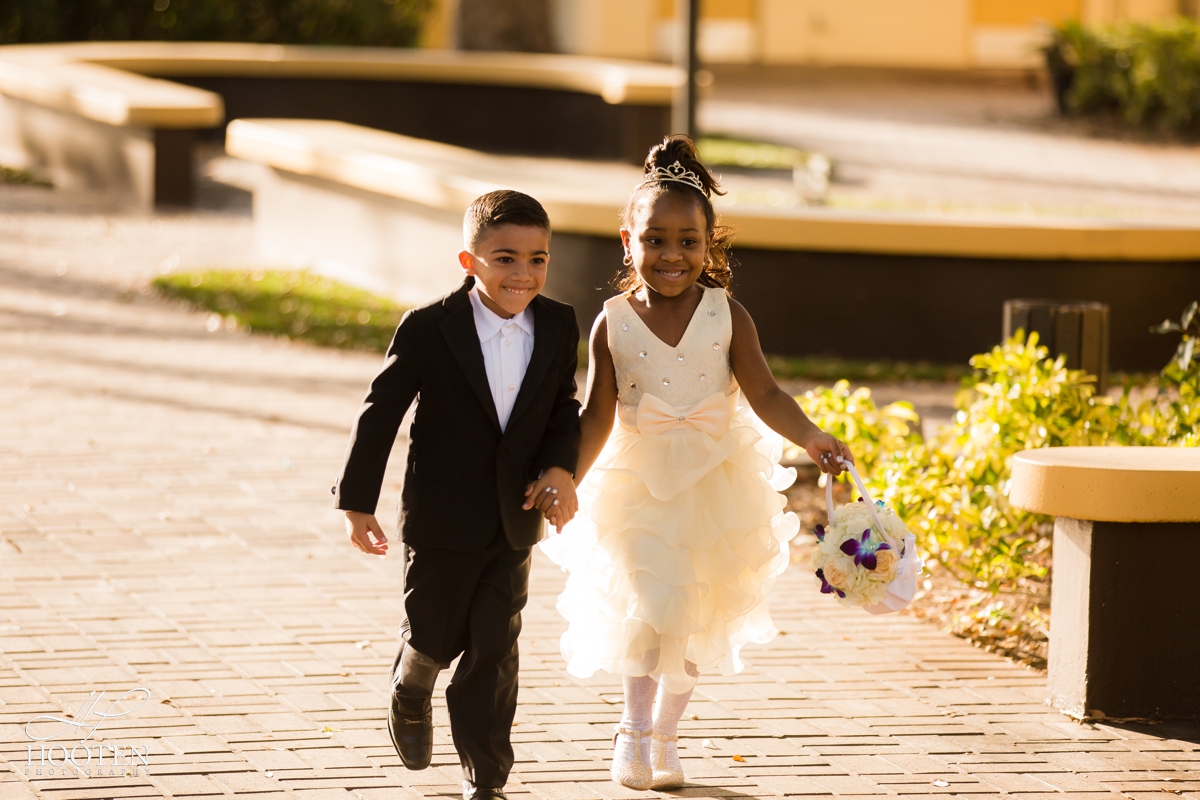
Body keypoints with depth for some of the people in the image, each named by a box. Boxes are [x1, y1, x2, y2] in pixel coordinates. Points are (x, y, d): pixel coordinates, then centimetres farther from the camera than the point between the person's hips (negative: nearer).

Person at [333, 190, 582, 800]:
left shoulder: (558, 327, -4)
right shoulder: (428, 328, -15)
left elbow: (563, 408, 8)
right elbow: (380, 412, -8)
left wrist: (560, 468, -11)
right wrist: (357, 503, -7)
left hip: (515, 518, 3)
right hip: (442, 517, -2)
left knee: (493, 648, 4)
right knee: (433, 638, 9)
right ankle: (411, 693, 45)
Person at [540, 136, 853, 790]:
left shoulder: (727, 316, -5)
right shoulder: (614, 323, -5)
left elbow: (764, 396, -10)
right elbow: (598, 417, -3)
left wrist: (809, 437, -28)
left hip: (715, 482, 2)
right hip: (638, 483, -2)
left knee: (696, 623, 10)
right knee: (655, 602, -19)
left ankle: (664, 736, 29)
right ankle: (634, 729, -2)